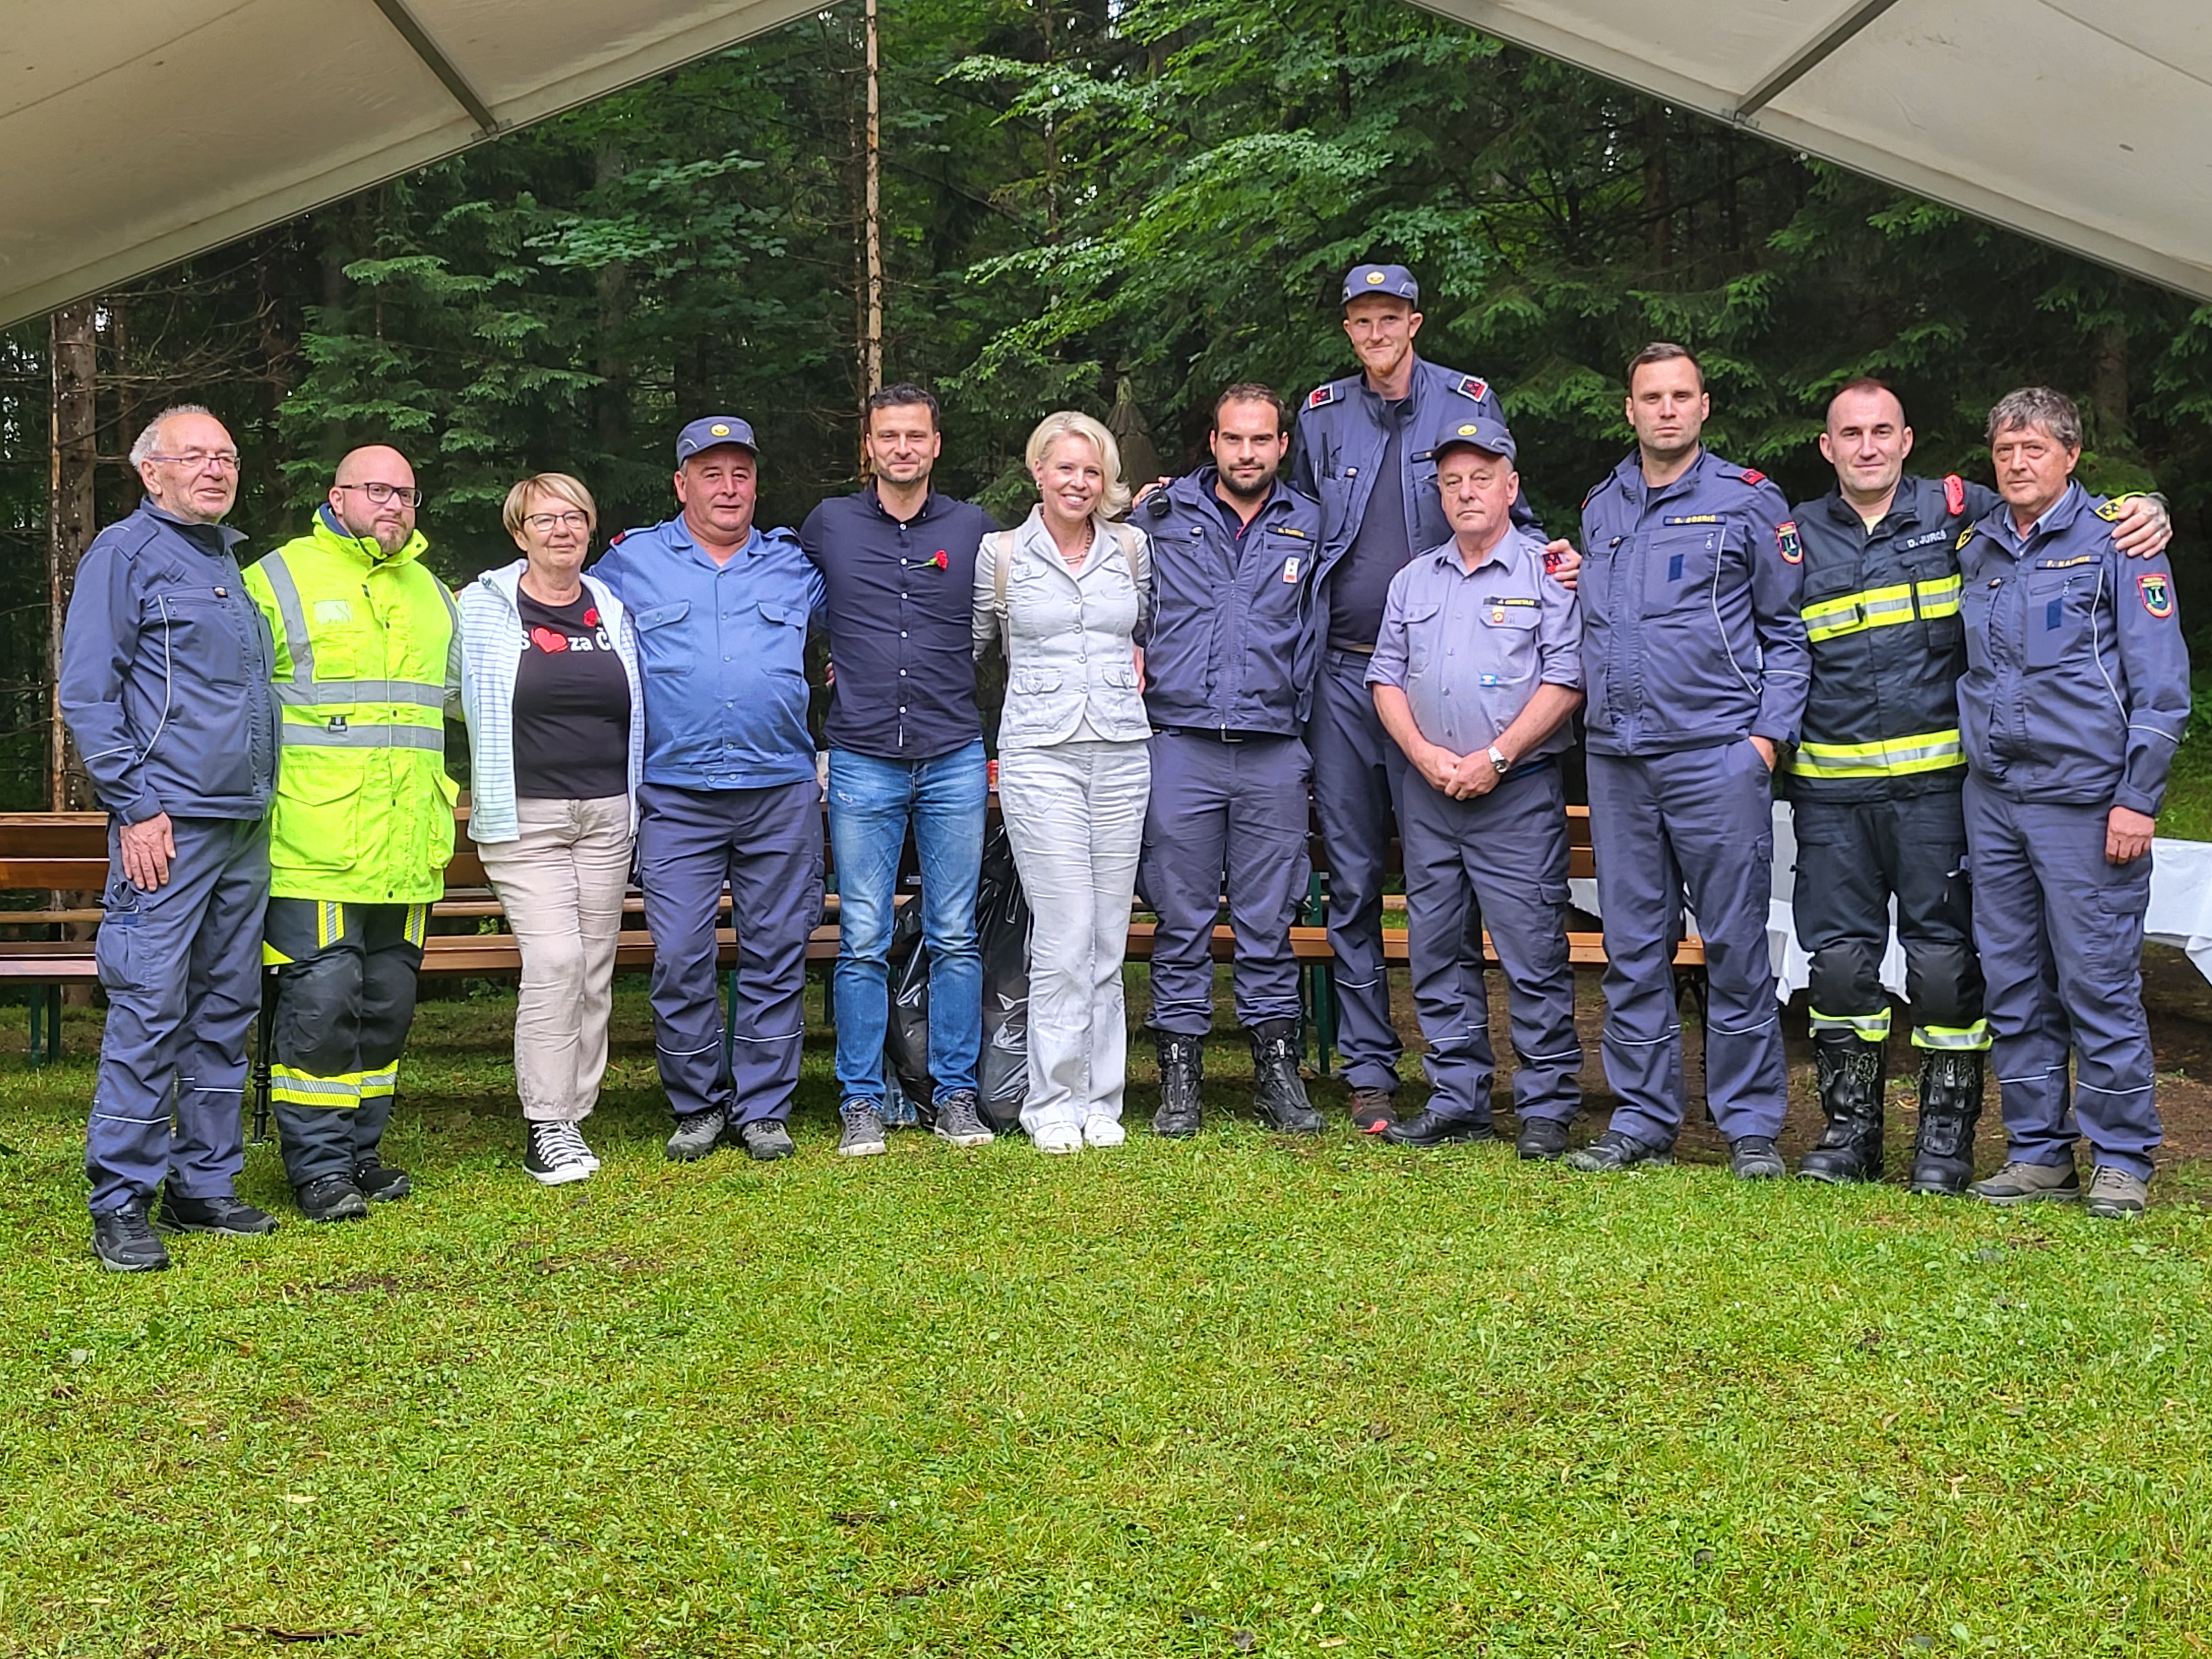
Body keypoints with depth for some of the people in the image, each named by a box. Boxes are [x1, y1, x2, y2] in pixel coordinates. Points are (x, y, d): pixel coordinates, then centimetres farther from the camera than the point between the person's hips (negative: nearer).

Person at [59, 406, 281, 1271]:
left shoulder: (234, 561, 19)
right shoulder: (125, 552, -2)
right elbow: (86, 694, -8)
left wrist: (262, 795, 17)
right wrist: (135, 808, -13)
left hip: (246, 825, 7)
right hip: (168, 825, -7)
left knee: (225, 1011, 9)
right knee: (149, 1011, -8)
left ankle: (205, 1185, 17)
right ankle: (120, 1206, -1)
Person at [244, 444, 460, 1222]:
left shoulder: (430, 591, 19)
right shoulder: (281, 578, 1)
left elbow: (462, 692, 33)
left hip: (406, 854, 6)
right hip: (314, 847, -6)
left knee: (387, 1005, 11)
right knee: (319, 1005, -7)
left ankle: (360, 1152, 22)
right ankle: (320, 1167, 4)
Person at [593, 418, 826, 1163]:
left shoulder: (794, 567, 12)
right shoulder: (631, 562, 9)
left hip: (782, 793, 1)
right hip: (676, 796, -1)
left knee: (775, 955, 4)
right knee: (680, 958, -4)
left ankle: (764, 1107, 14)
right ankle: (699, 1105, 12)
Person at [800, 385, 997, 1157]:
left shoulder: (974, 529, 7)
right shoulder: (828, 525, 7)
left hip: (955, 761, 1)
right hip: (863, 764, -1)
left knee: (955, 940, 5)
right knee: (863, 943, 1)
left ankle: (956, 1094, 14)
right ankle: (861, 1102, 10)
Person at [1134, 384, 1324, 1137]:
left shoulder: (1311, 526, 11)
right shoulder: (1162, 516, 8)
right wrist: (1134, 660, 6)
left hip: (1274, 751, 1)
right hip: (1180, 743, -1)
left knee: (1269, 920, 4)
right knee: (1182, 919, 2)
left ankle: (1277, 1068, 13)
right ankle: (1180, 1072, 10)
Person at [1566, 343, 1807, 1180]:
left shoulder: (1748, 501, 3)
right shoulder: (1600, 509, 16)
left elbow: (1786, 631, 3)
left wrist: (1771, 733, -6)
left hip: (1717, 755, -4)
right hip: (1616, 758, 4)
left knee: (1735, 945, -1)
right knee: (1633, 949, 7)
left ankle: (1750, 1125, 9)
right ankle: (1641, 1118, 16)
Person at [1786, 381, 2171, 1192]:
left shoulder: (1959, 510, 5)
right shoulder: (1799, 534, 10)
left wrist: (2145, 511, -5)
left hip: (1936, 781, -2)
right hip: (1831, 785, 2)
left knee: (1944, 958, 0)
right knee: (1839, 958, 4)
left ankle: (1946, 1133, 12)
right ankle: (1849, 1130, 17)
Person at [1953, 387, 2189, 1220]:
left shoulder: (2118, 540, -1)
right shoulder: (1975, 550, 13)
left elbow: (2161, 682, -5)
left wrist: (2138, 798, -11)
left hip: (2084, 799, -5)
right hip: (1991, 798, 5)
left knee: (2098, 983, -3)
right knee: (2013, 987, 8)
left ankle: (2121, 1159, 8)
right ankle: (2037, 1151, 18)